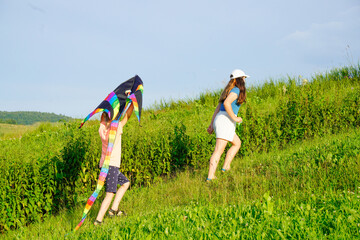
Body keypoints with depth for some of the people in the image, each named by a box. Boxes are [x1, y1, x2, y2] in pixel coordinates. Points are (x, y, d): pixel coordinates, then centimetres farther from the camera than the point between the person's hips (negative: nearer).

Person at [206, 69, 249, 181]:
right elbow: (226, 103, -24)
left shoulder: (229, 90, 20)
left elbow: (218, 108, 20)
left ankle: (226, 166, 14)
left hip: (218, 120, 9)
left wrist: (211, 124, 21)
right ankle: (210, 176, -17)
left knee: (237, 143, 23)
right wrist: (235, 118, -16)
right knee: (218, 151, -12)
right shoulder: (236, 90, -7)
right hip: (226, 121, -9)